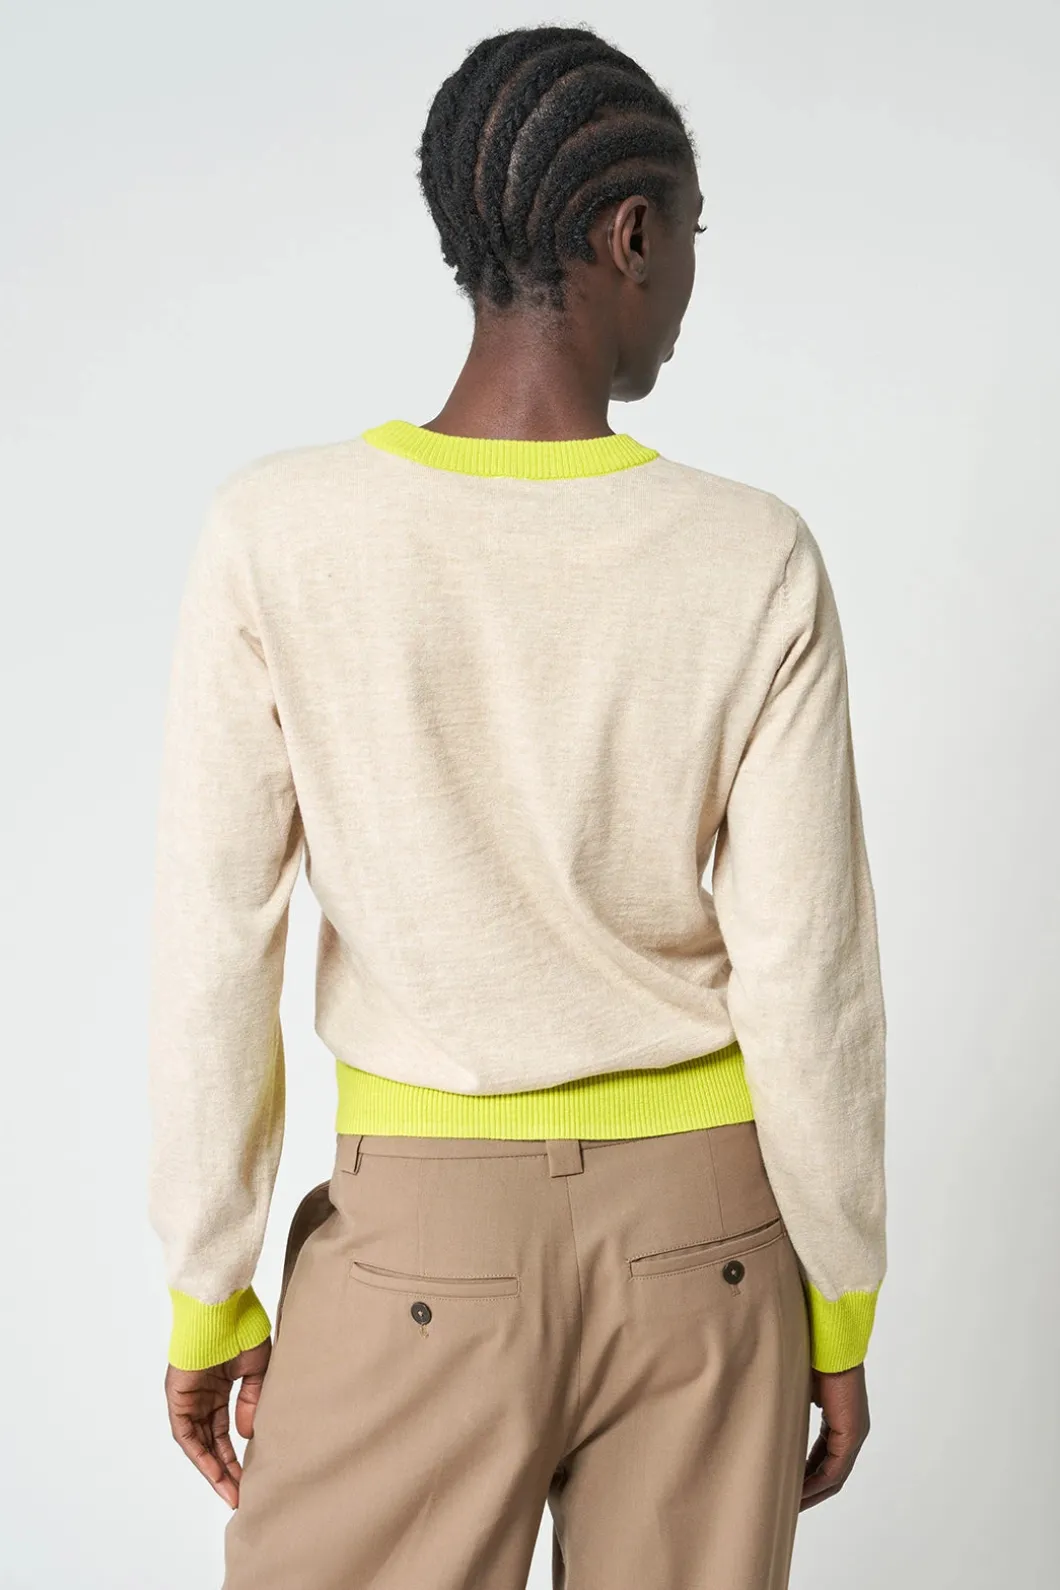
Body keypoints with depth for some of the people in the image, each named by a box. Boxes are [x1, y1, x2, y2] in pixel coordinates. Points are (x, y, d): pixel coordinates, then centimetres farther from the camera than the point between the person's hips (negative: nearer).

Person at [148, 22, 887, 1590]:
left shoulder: (273, 538, -13)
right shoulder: (757, 564, -12)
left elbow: (211, 961, -10)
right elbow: (811, 982, -9)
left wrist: (209, 1295, 3)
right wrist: (842, 1312, 5)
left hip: (422, 1236, -1)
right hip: (703, 1225, 2)